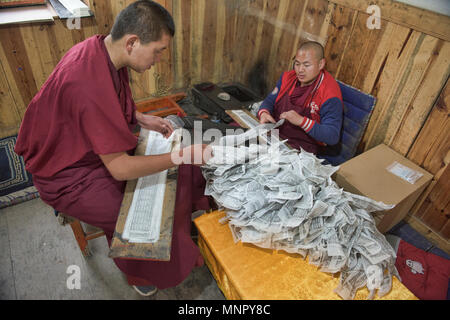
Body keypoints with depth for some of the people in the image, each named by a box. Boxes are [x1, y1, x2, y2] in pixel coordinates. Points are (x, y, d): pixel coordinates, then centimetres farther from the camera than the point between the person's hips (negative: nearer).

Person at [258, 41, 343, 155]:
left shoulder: (330, 95, -15)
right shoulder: (288, 77, 7)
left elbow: (333, 136, -20)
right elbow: (270, 100, 13)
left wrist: (302, 121, -32)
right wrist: (264, 113, -12)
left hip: (301, 150, -6)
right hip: (273, 133, 6)